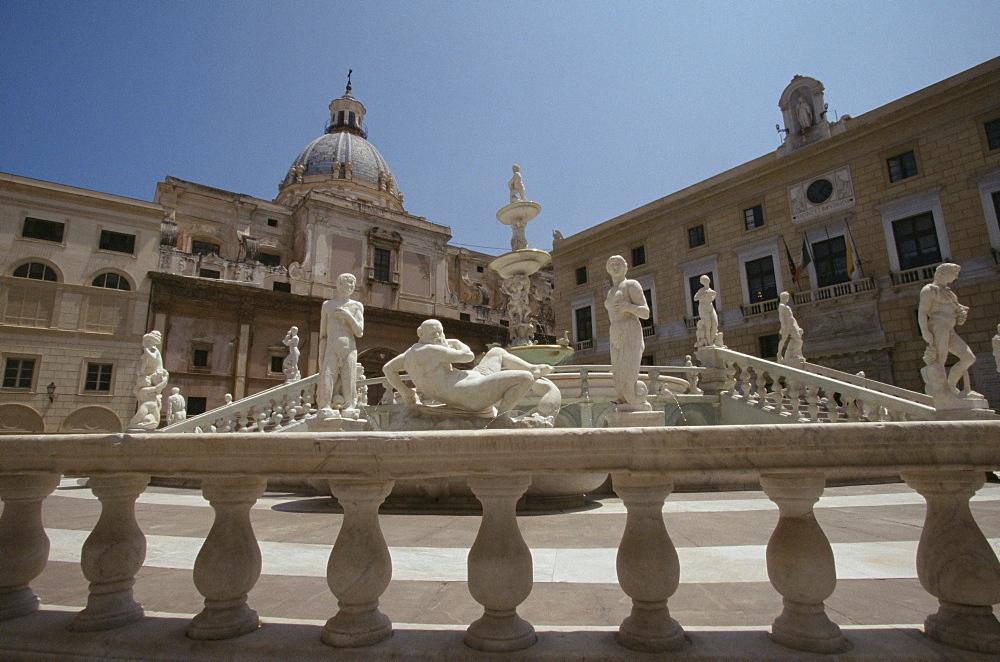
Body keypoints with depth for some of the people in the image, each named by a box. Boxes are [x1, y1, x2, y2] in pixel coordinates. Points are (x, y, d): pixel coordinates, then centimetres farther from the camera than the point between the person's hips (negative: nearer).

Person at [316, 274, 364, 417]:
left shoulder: (357, 306, 12)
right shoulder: (328, 305, 12)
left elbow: (359, 332, 4)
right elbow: (323, 334, 11)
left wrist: (348, 316, -10)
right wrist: (321, 358, 5)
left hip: (350, 350, 1)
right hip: (331, 350, -1)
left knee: (349, 382, -5)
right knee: (327, 380, -10)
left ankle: (348, 408, -2)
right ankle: (325, 409, -8)